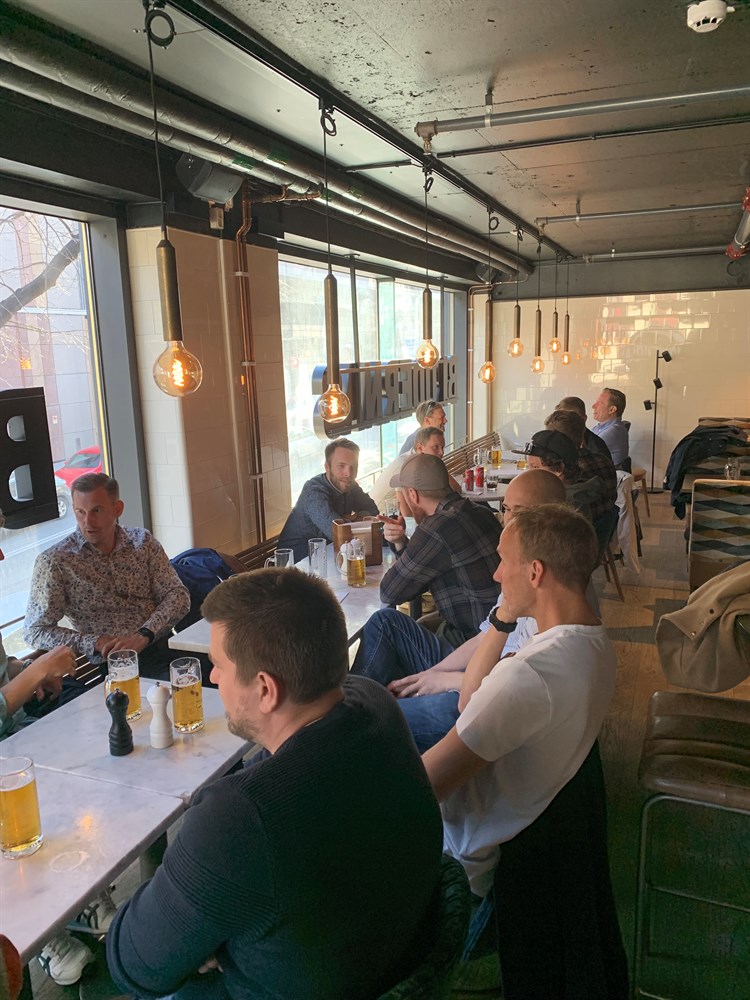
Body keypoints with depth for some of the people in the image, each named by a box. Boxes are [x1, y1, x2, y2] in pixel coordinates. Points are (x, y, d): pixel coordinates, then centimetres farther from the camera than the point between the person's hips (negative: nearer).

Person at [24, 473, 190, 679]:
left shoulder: (143, 541, 8)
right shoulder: (54, 562, -2)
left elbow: (178, 595, 3)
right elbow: (34, 631, -1)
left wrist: (144, 635, -15)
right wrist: (96, 643, -14)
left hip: (161, 646, 3)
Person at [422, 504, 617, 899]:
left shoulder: (529, 674, -35)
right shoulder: (595, 643, -4)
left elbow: (428, 786, -28)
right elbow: (471, 705, 4)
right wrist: (502, 624, -4)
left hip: (464, 840, -9)